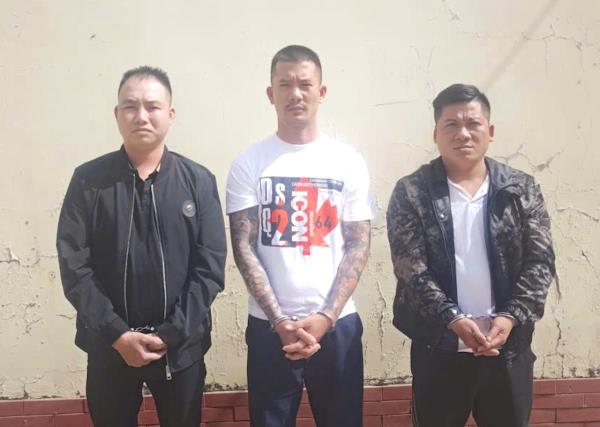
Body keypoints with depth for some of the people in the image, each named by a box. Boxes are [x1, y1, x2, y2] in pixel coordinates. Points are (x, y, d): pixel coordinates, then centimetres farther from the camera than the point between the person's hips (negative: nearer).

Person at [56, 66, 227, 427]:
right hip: (108, 346, 0)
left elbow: (210, 266, -6)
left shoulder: (199, 181, -3)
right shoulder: (88, 180, -3)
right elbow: (74, 265, -6)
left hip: (182, 346, 0)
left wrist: (171, 333, -12)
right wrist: (117, 333, -13)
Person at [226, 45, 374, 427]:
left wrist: (324, 318, -9)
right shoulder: (249, 164, -1)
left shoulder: (349, 161, 2)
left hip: (338, 324, 1)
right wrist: (279, 321, -12)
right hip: (269, 327, -1)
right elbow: (244, 248, -4)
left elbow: (358, 246, 0)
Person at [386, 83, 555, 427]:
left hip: (509, 344, 2)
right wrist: (453, 319, -20)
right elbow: (411, 268, -10)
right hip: (439, 346, -2)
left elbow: (540, 262, -1)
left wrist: (511, 317, -14)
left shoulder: (523, 189, 3)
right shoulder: (411, 192, -3)